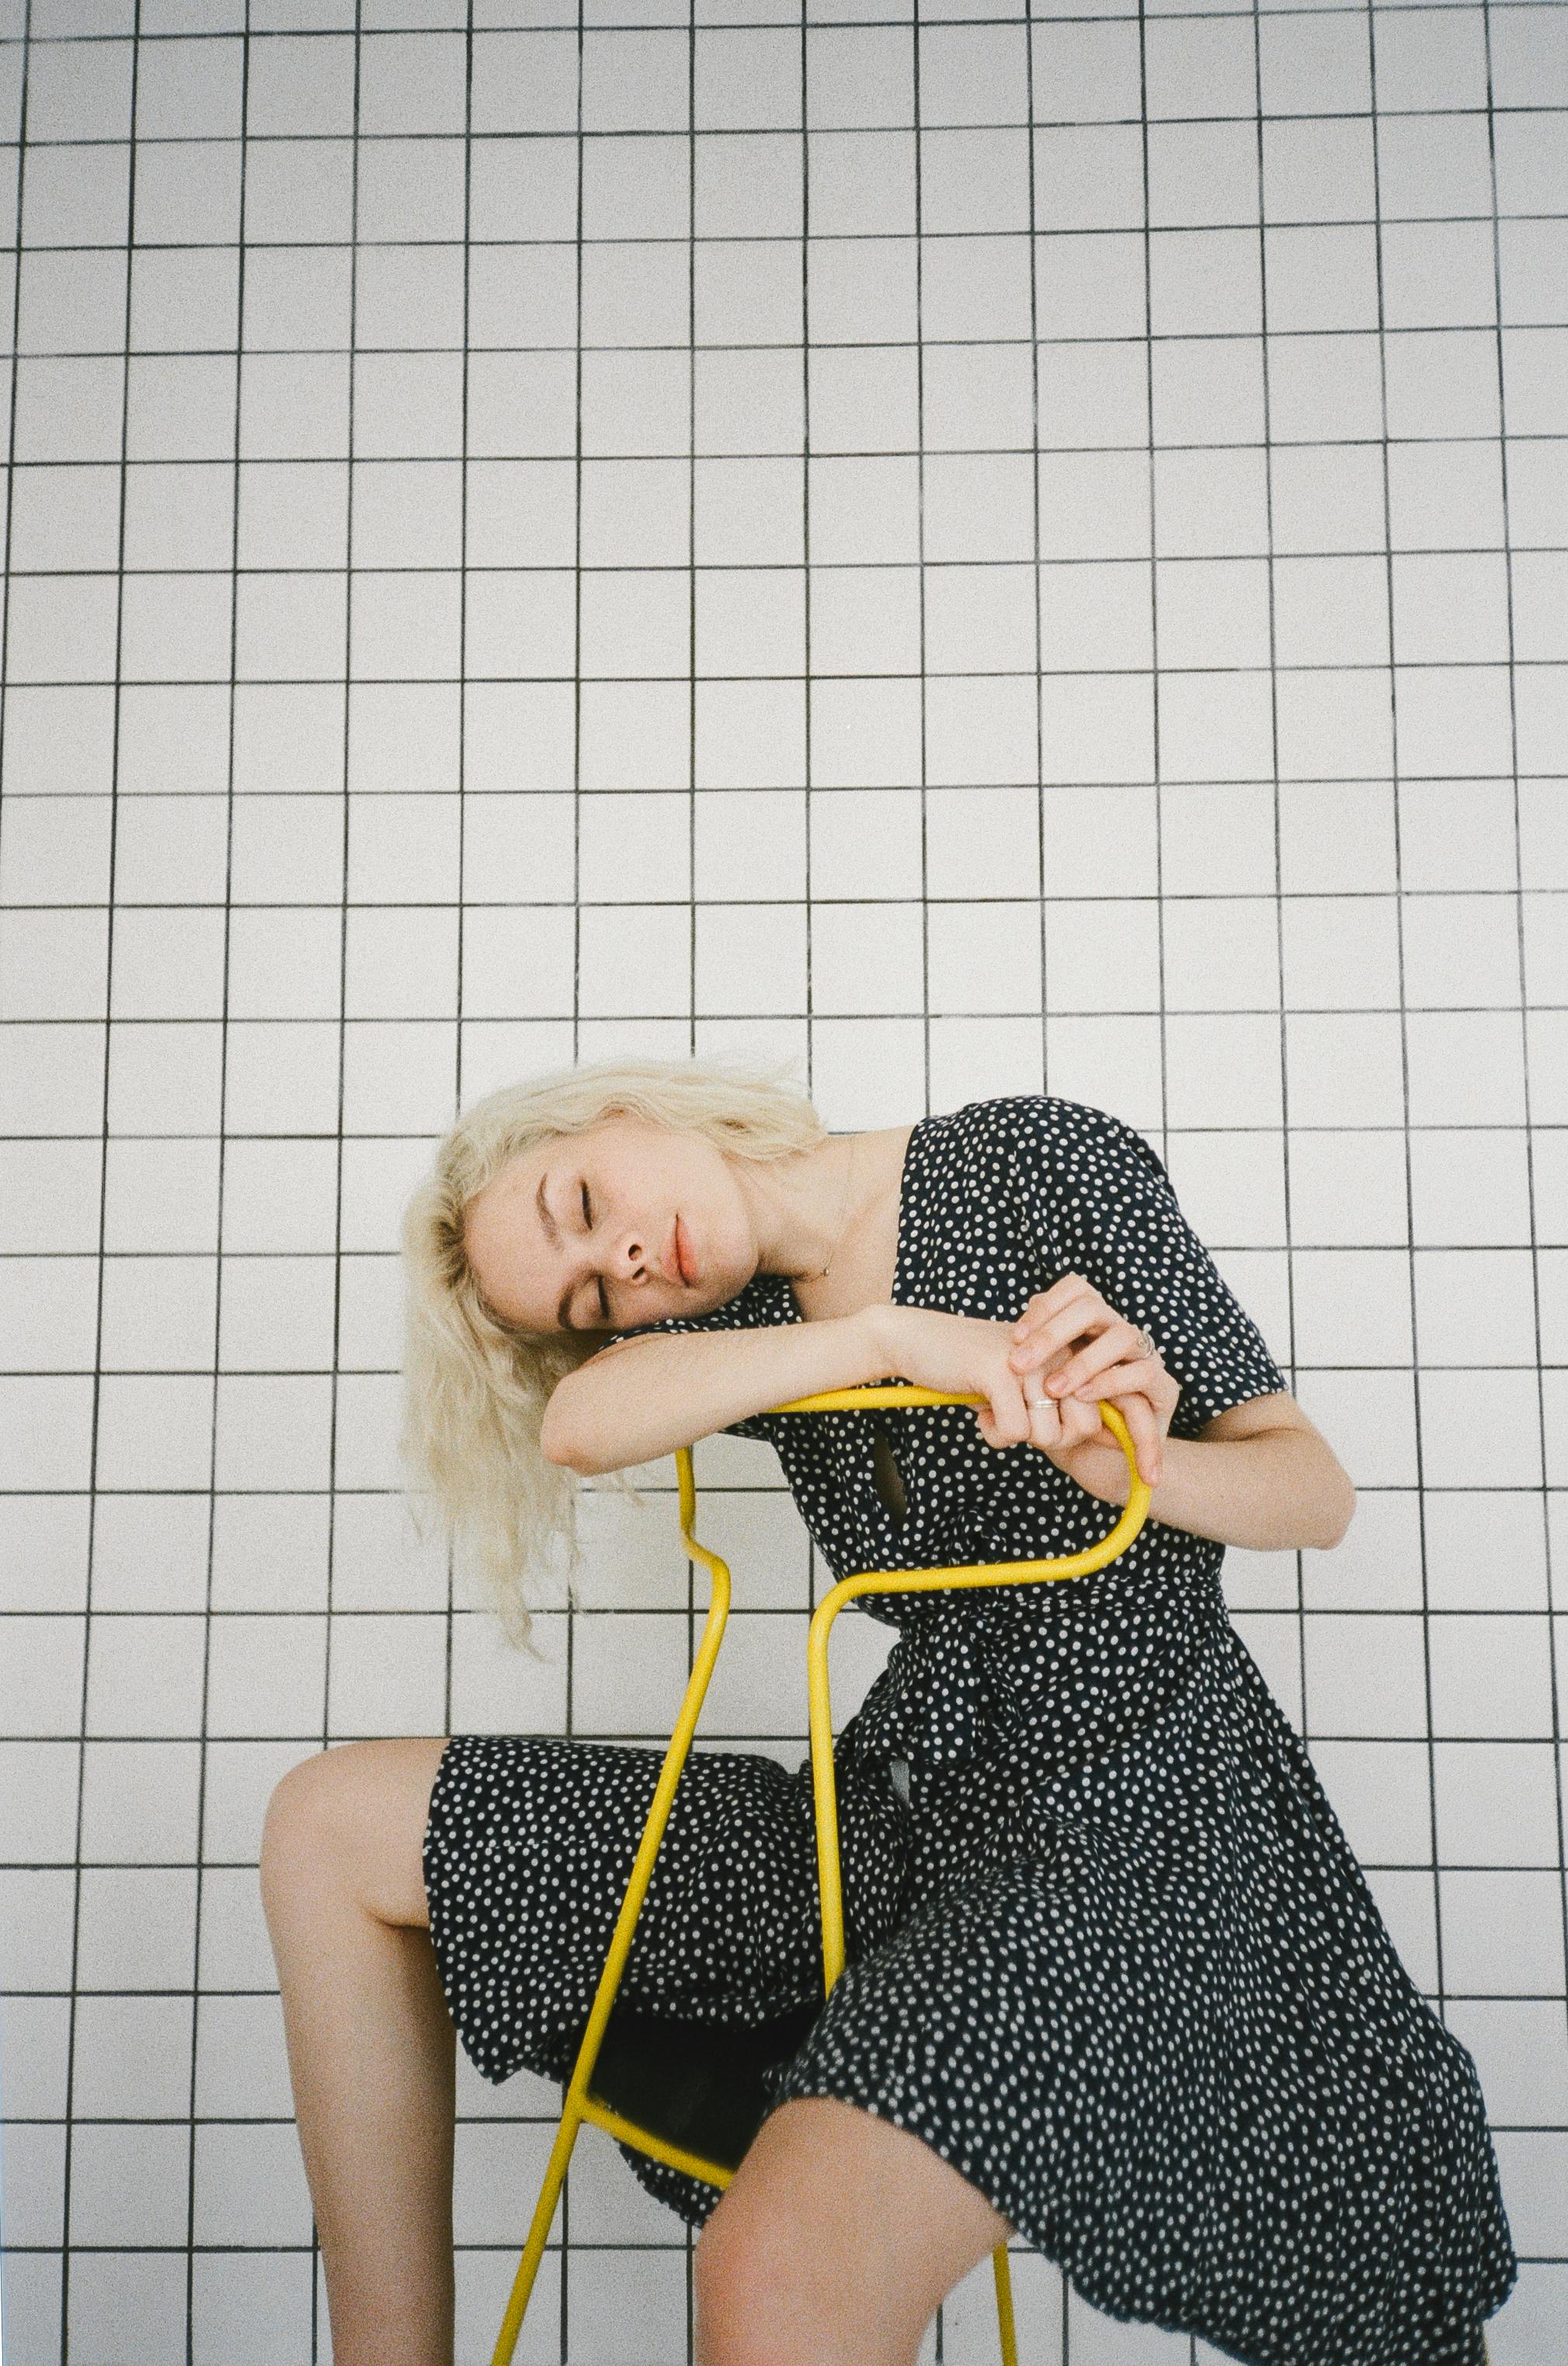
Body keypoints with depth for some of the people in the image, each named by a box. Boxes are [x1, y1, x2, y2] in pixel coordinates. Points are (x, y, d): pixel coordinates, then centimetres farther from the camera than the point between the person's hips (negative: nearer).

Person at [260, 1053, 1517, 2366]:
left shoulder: (1039, 1157, -3)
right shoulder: (749, 1315, 11)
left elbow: (1319, 1490, -1)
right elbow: (578, 1425, -13)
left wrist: (1136, 1467, -22)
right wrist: (888, 1337, -23)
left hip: (1129, 1813, -6)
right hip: (907, 1804, 6)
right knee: (333, 1823, 2)